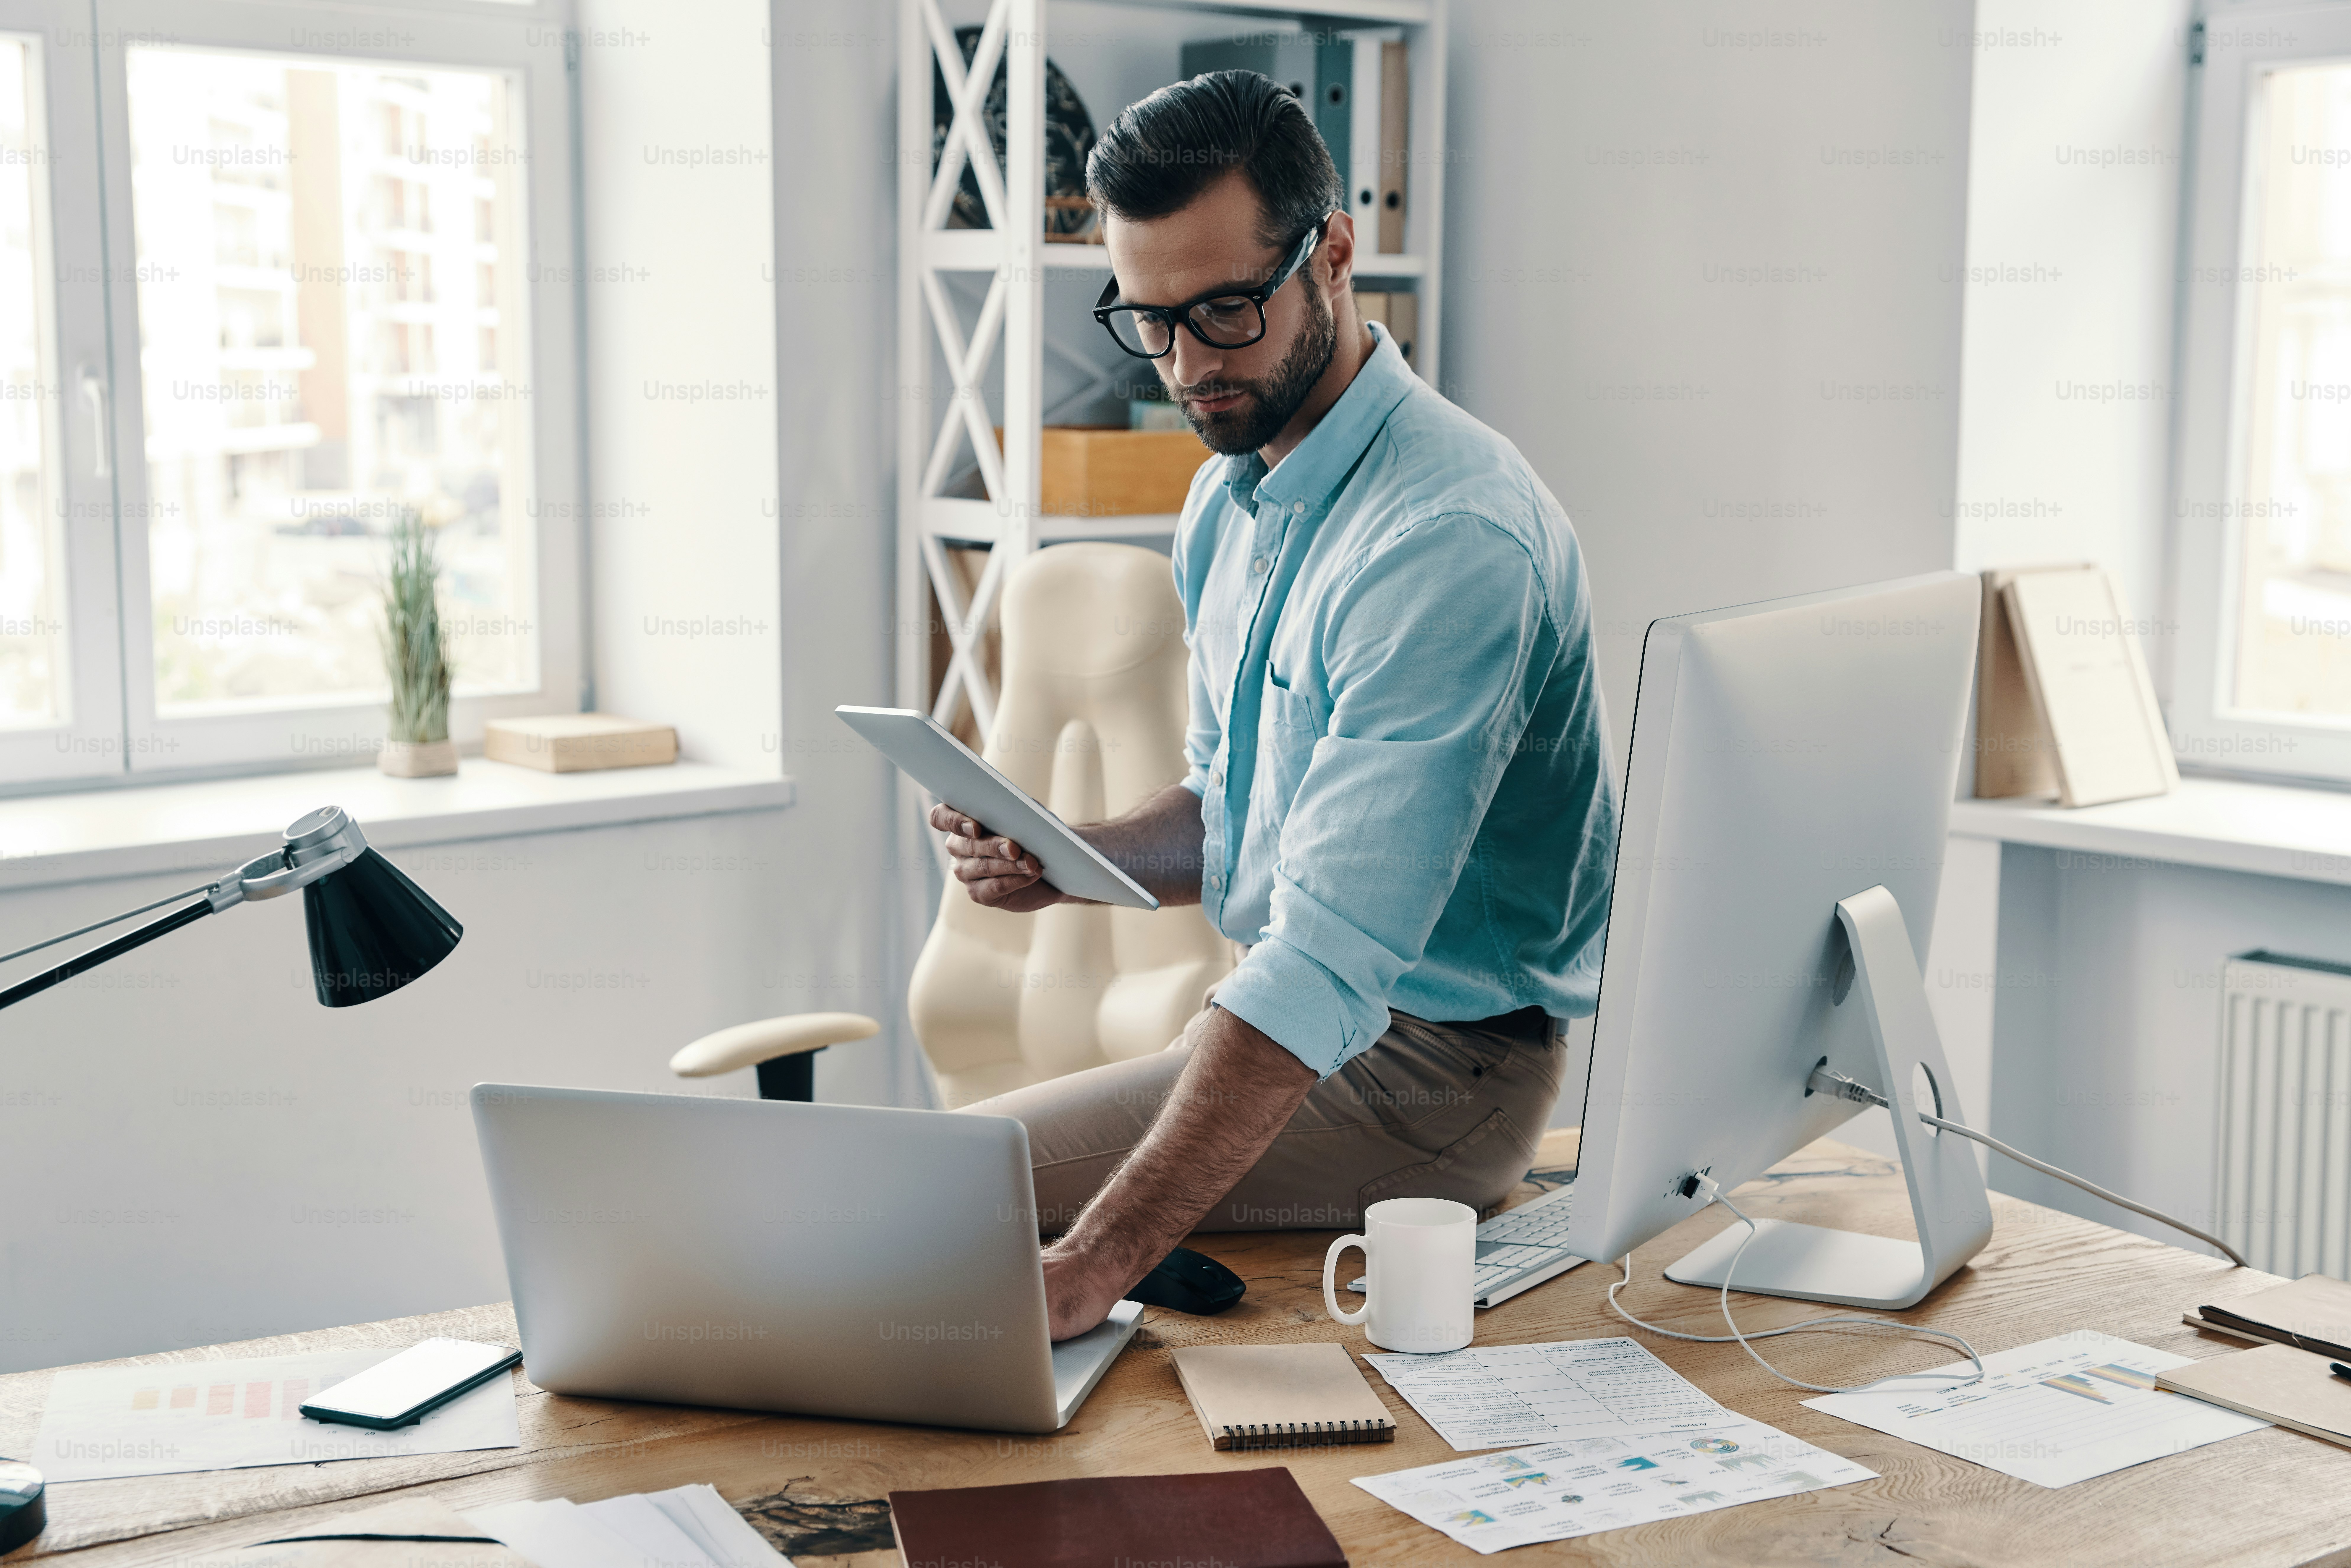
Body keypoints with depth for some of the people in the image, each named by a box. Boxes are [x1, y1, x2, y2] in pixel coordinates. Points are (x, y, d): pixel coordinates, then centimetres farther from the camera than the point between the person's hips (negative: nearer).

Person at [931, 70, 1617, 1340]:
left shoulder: (1448, 538, -25)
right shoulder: (1230, 498, 7)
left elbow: (1329, 961, -33)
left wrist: (1095, 1262, -41)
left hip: (1427, 1066, -9)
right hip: (1292, 1023, 9)